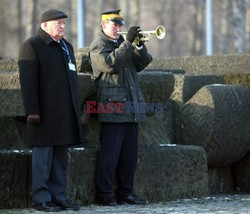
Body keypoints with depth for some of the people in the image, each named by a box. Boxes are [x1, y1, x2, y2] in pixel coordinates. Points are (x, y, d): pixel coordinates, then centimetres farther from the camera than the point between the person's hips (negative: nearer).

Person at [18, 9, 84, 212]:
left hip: (66, 114, 7)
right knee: (43, 156, -5)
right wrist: (32, 111, -18)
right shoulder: (31, 46, -4)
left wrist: (77, 109, 18)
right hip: (45, 113, -7)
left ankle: (58, 196, 12)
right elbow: (28, 81, -11)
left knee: (61, 157, 8)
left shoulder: (67, 47, 21)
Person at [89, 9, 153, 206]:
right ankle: (104, 195, -4)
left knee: (130, 154, 8)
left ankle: (125, 193, 14)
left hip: (131, 107, 7)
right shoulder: (98, 45, -1)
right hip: (112, 107, -7)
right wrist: (128, 42, -20)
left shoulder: (123, 43, 20)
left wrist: (139, 45, -6)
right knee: (109, 153, -8)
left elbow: (142, 63, 10)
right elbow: (110, 63, -20)